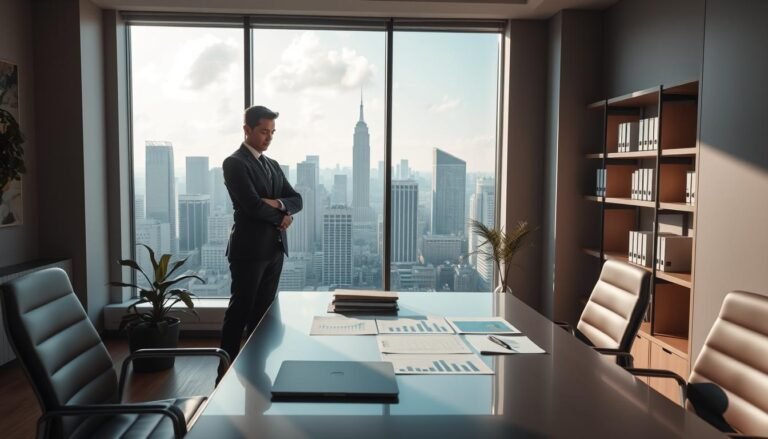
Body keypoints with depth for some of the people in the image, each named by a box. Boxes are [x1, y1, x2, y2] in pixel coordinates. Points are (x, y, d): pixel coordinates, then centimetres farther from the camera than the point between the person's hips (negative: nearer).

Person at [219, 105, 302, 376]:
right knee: (239, 312, -1)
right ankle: (226, 372, 8)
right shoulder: (235, 163, -9)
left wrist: (278, 204, -10)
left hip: (275, 248, 8)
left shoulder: (273, 165, 17)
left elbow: (297, 201, 10)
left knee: (264, 311, 12)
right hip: (249, 249, -7)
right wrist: (281, 217, -5)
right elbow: (253, 206, -19)